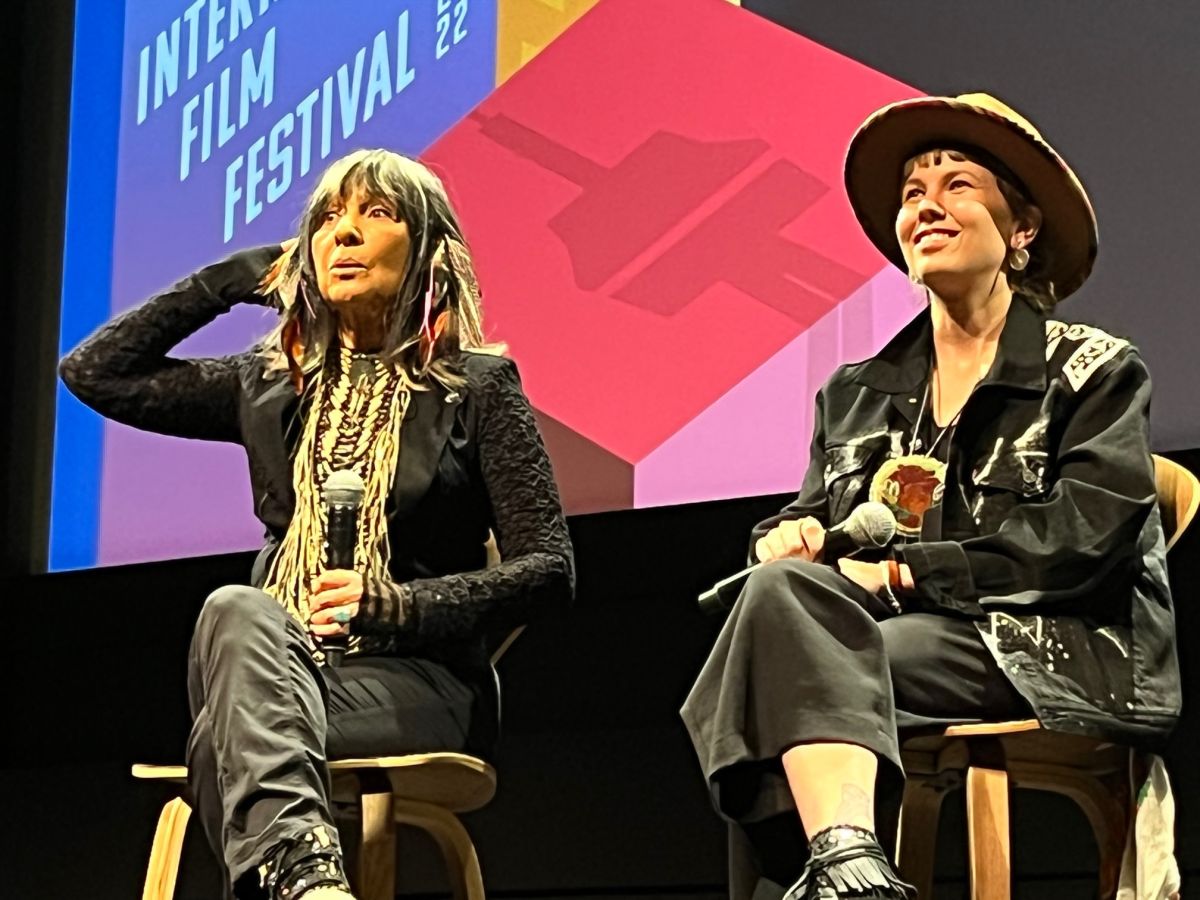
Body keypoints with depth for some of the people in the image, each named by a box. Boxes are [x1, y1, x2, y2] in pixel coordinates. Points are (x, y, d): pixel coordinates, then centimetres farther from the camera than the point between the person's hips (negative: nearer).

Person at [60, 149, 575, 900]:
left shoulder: (476, 387, 7)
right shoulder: (273, 388, 20)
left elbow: (548, 569, 1)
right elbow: (94, 372, 22)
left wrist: (401, 606, -15)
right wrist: (233, 279, 20)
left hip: (417, 681, -3)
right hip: (281, 670, 3)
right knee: (238, 611, -37)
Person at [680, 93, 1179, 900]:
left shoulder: (1095, 372, 9)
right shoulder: (856, 394, 24)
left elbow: (1085, 539, -6)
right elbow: (809, 523, 19)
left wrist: (903, 570, -12)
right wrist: (790, 537, -7)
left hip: (1051, 654, -4)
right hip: (910, 635, 5)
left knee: (792, 658, -31)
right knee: (786, 587, -32)